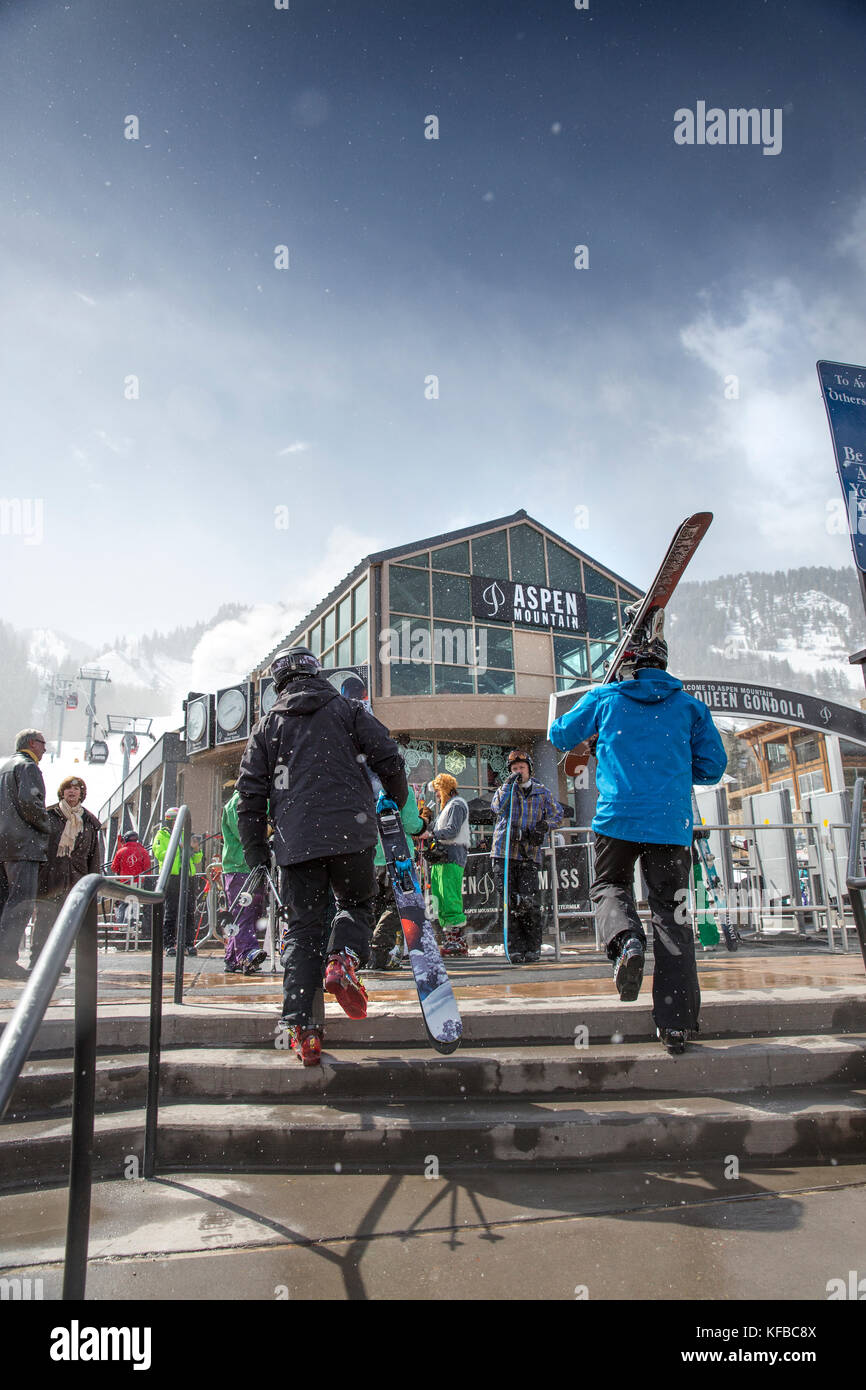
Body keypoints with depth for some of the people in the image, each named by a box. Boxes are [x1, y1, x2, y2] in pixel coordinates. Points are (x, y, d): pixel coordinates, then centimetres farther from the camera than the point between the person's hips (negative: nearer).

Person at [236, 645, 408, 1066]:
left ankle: (299, 1025, 0)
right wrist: (398, 803, 21)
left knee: (302, 927, 8)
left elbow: (250, 793, 12)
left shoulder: (268, 724, 16)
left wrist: (256, 854, 17)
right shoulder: (347, 709, 12)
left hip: (295, 842, 1)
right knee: (356, 903, 19)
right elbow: (389, 759, 4)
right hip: (349, 831, -1)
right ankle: (343, 959, -11)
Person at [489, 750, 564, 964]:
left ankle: (533, 947, 5)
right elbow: (497, 808, -9)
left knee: (529, 902, -9)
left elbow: (557, 814, 14)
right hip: (504, 853, 0)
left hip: (530, 853, 0)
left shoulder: (541, 791, 13)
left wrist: (544, 827, -4)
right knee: (511, 903, -1)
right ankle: (516, 949, 6)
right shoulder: (505, 789, 10)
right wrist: (508, 785, -13)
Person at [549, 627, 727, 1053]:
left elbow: (560, 735, 17)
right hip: (672, 824, 1)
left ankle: (625, 937, -16)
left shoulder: (604, 697, 7)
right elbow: (713, 765, 10)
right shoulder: (690, 706, 9)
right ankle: (676, 1022, 3)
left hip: (617, 817, -1)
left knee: (609, 887, 19)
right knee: (671, 913, 6)